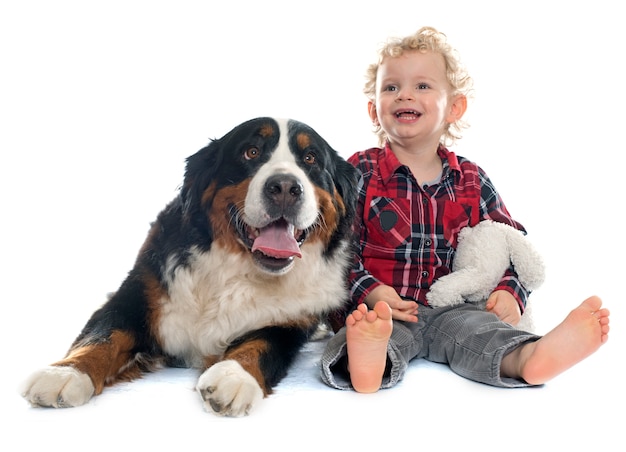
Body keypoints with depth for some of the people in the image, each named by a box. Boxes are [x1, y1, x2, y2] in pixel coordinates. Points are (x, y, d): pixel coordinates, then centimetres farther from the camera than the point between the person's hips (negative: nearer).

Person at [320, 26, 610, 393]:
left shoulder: (471, 180, 11)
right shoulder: (360, 173, 2)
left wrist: (510, 291, 0)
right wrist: (368, 290, -18)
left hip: (452, 308, 3)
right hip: (380, 307, -2)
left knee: (478, 329, -29)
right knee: (381, 328, -35)